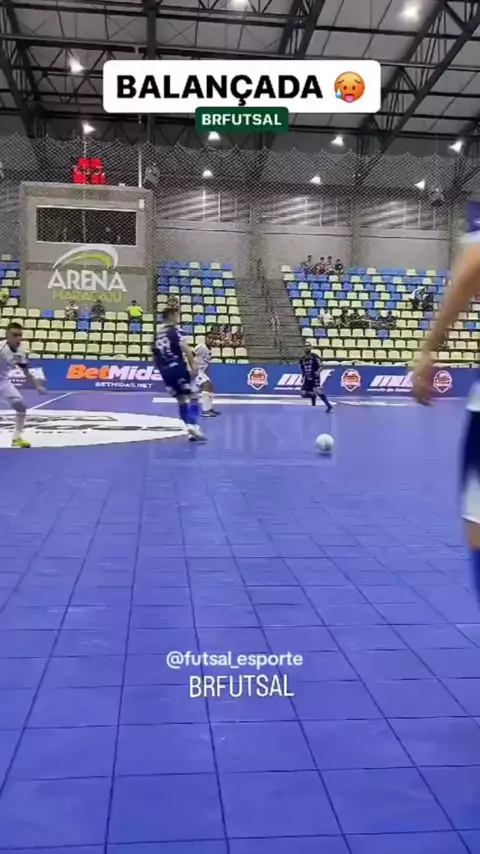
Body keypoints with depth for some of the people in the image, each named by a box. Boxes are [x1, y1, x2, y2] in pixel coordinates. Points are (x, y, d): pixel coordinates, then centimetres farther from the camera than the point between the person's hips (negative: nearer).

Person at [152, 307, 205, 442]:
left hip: (166, 371, 7)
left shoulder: (157, 335, 17)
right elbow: (185, 348, -19)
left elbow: (155, 357, 21)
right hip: (179, 368, -7)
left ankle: (190, 427, 12)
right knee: (193, 397, -3)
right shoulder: (174, 331, -5)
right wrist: (193, 366, -21)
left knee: (181, 400, 14)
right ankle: (193, 425, -18)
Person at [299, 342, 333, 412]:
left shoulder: (314, 356, -8)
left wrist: (318, 372, -28)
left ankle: (329, 406, -23)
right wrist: (303, 377, 15)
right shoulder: (302, 359, 10)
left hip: (315, 378, -6)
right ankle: (313, 396, 32)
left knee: (318, 391, -26)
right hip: (307, 379, 6)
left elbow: (320, 366, -10)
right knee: (304, 394, -2)